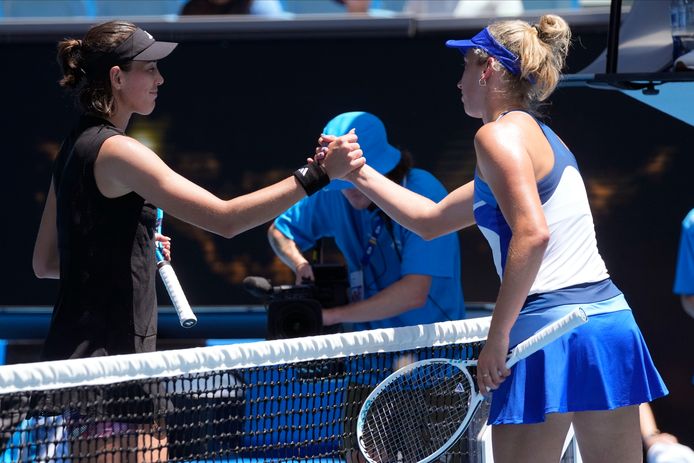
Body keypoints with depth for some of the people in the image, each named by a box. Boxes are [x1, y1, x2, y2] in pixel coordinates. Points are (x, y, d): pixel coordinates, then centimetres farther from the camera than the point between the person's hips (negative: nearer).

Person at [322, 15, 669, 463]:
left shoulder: (499, 133, -6)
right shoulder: (538, 135, 23)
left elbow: (531, 234, -21)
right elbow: (430, 220, 30)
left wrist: (498, 336, -18)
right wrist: (360, 173, 33)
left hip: (550, 326, -9)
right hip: (612, 320, 9)